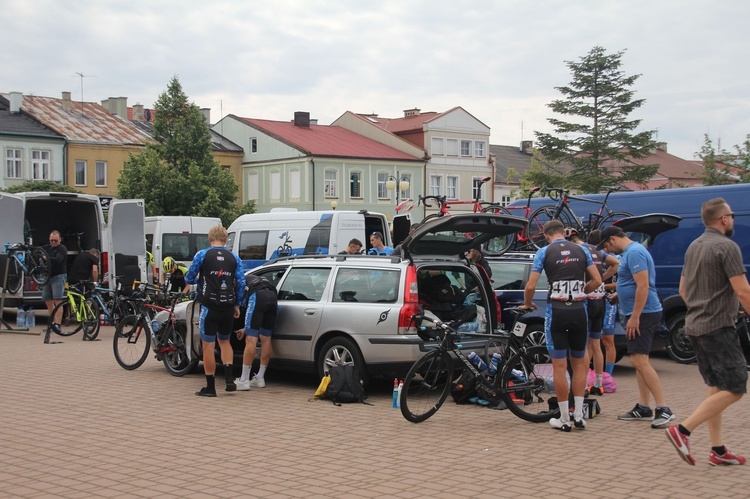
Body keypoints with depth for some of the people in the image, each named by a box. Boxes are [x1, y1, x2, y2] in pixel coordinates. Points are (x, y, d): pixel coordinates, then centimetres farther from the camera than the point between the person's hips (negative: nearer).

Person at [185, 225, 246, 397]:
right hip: (228, 307, 4)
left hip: (209, 307, -4)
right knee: (224, 341, 22)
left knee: (208, 346, 4)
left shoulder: (202, 255, -3)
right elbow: (241, 283, 4)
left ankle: (210, 387, 7)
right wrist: (237, 304, 15)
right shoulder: (234, 258, 6)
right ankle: (229, 378, 7)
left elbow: (189, 278, 2)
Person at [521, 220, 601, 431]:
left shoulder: (544, 252, -1)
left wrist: (527, 303, 14)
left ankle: (564, 419, 5)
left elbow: (531, 286, -5)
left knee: (559, 366, 2)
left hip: (556, 311, -3)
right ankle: (578, 415, 13)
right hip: (579, 311, 3)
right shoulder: (581, 250, 8)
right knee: (579, 363, 14)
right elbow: (597, 281, 4)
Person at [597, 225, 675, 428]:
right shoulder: (629, 252, 17)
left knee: (639, 361, -15)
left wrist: (634, 317, -23)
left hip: (643, 314, -11)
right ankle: (643, 408, 14)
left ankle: (663, 409, -15)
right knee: (639, 361, 11)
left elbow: (643, 286, -23)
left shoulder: (634, 252, -15)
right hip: (637, 314, 11)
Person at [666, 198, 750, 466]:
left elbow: (683, 289, 20)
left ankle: (717, 449, 13)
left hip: (695, 326, 9)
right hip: (718, 327, -9)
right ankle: (682, 430, -13)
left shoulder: (694, 246, 13)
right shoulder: (727, 247, -14)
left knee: (715, 387, 13)